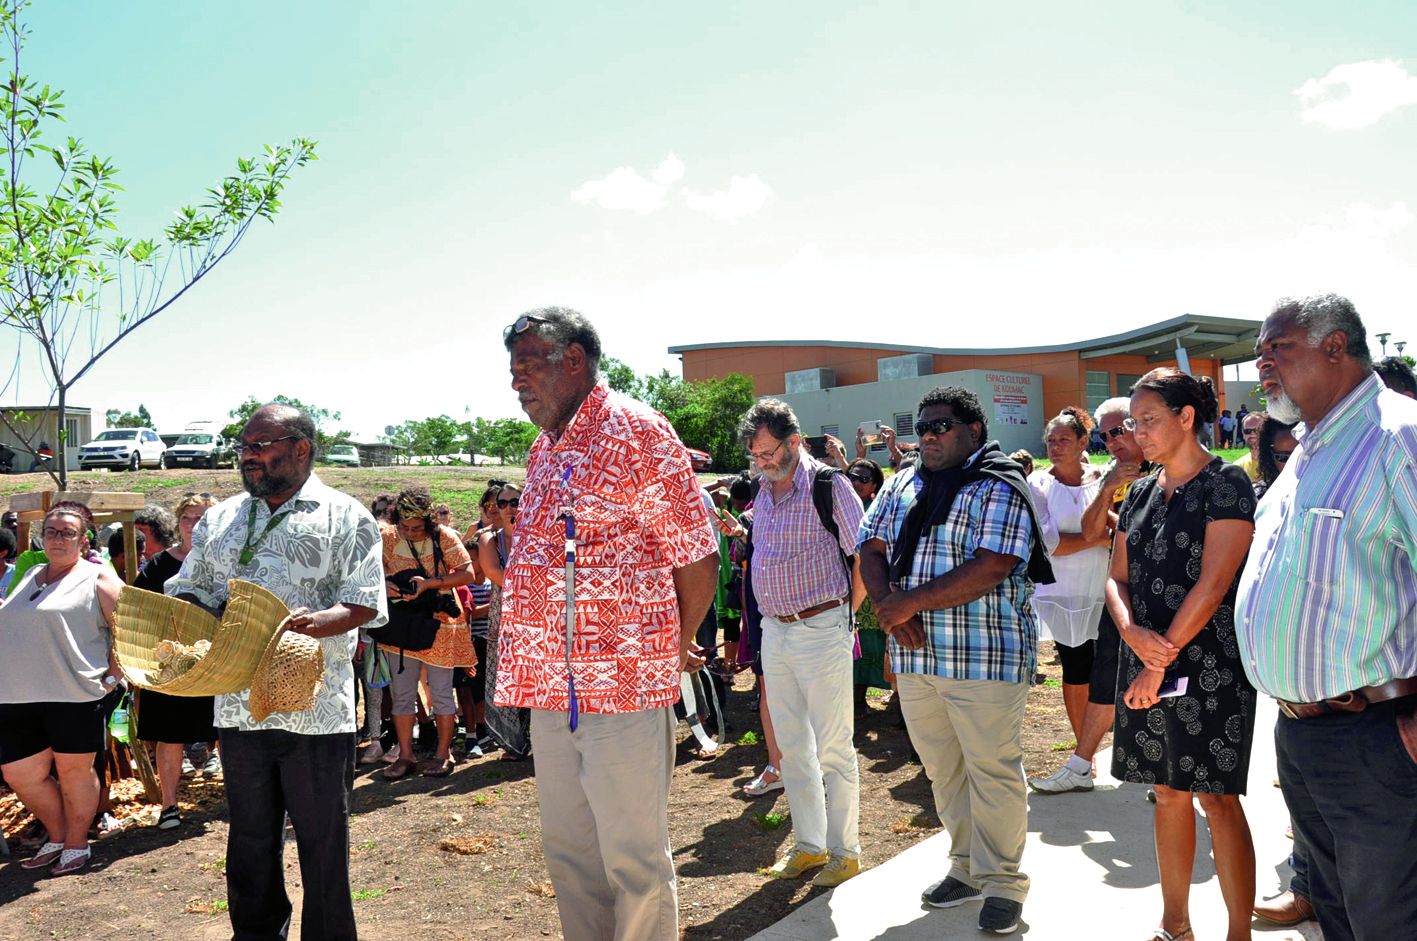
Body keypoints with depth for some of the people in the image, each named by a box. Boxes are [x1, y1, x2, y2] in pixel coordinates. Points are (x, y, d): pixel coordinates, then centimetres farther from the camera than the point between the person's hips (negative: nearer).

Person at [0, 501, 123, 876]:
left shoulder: (98, 578, -3)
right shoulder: (30, 576, 16)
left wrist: (112, 676, -8)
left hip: (74, 695, -6)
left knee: (74, 772, 5)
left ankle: (76, 844, 22)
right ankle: (57, 835, 31)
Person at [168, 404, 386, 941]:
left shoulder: (345, 517, -1)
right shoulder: (219, 520, 15)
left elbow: (365, 602, -8)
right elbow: (189, 591, 15)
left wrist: (319, 622, -26)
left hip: (315, 710, -4)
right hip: (238, 708, 5)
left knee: (323, 845, 5)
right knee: (249, 842, 17)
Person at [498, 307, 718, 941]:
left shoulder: (636, 430, -10)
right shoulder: (543, 449, 15)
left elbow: (698, 558, -8)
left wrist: (675, 651, 3)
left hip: (623, 687, -8)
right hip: (550, 686, 8)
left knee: (634, 860, 4)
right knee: (568, 851, 18)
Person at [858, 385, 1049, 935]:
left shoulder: (1000, 489, -8)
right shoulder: (902, 485, 13)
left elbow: (989, 571, -19)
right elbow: (872, 549, 9)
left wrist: (911, 600, -17)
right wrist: (889, 606, -9)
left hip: (985, 657, -6)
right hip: (915, 655, 6)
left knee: (992, 770, 2)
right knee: (943, 768, 15)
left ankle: (1002, 882, 18)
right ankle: (967, 867, 31)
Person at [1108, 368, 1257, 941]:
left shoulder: (1225, 485, -8)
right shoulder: (1141, 493, 12)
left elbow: (1213, 585, -15)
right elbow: (1118, 577, 10)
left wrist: (1163, 660, -14)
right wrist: (1133, 633, -11)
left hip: (1209, 665, -6)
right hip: (1145, 661, 6)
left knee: (1216, 798, -3)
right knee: (1168, 793, 12)